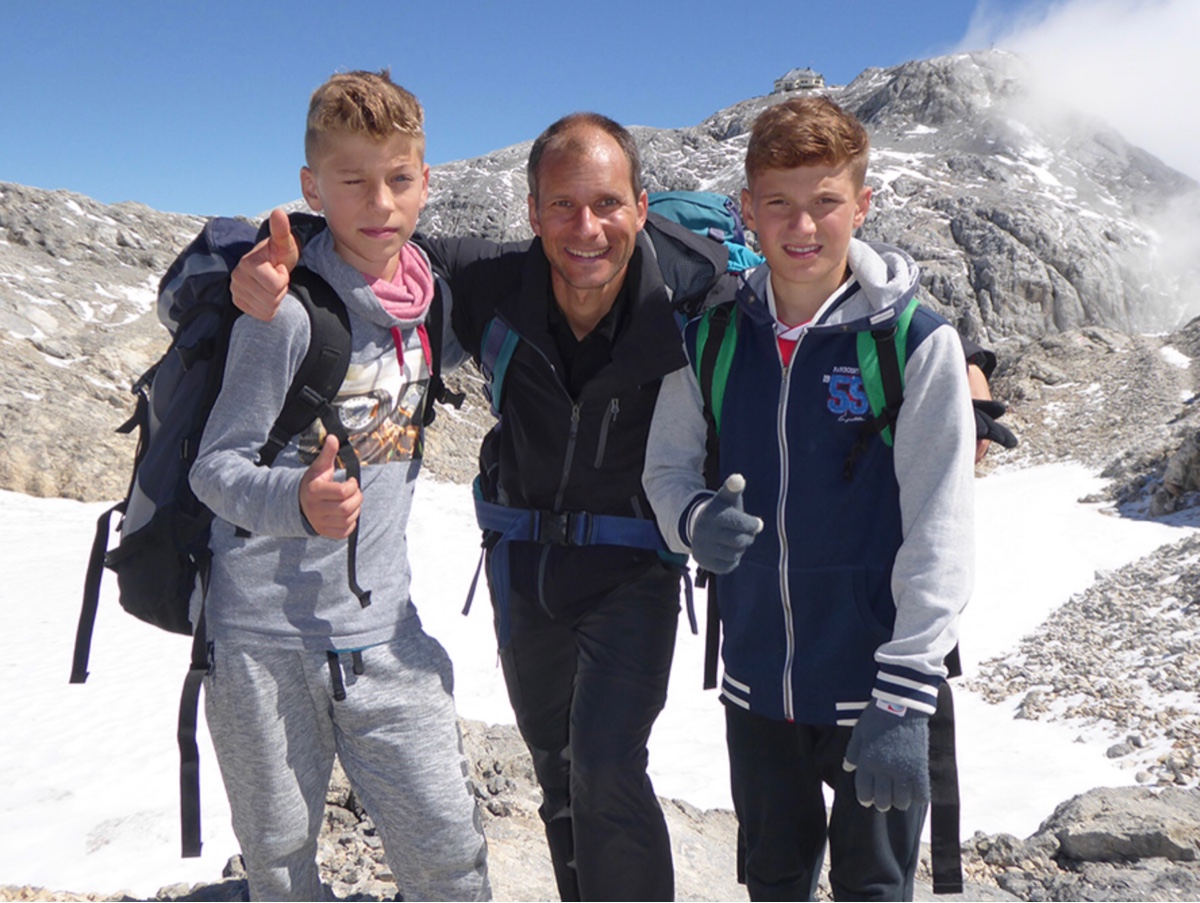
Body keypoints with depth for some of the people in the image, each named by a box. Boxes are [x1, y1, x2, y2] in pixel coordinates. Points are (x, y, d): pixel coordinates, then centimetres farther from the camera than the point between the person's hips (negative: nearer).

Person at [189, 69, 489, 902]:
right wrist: (295, 501, -34)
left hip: (381, 628, 4)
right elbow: (217, 466, -15)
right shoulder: (288, 312, -15)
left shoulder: (430, 295, 3)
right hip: (264, 631, -3)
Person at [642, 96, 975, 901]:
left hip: (872, 685, -3)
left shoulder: (918, 344, -12)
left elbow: (938, 532, -13)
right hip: (756, 682, 3)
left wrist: (903, 698, -17)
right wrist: (695, 519, -19)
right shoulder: (712, 340, -2)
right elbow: (668, 468, 5)